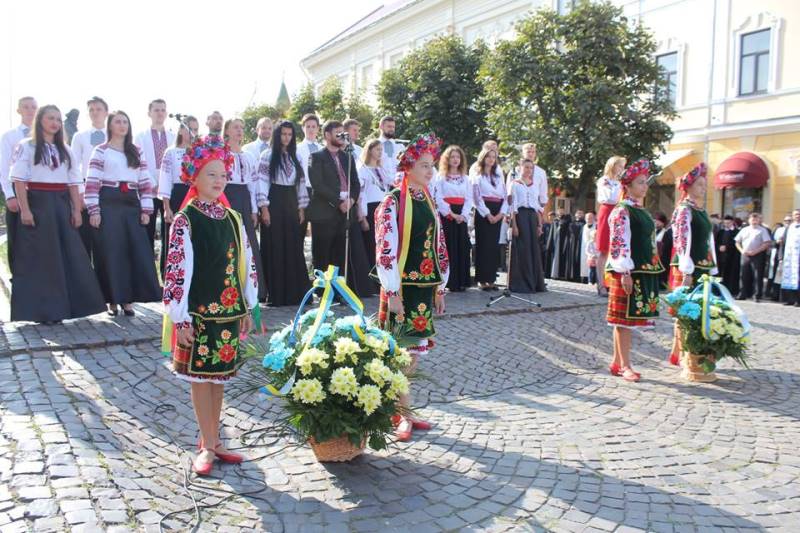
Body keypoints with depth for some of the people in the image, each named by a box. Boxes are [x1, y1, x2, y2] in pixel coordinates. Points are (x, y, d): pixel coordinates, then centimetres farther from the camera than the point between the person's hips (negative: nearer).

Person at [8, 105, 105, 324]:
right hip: (38, 204, -5)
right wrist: (25, 210, -15)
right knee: (39, 258, -2)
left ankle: (61, 306, 13)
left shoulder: (65, 151, 15)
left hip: (62, 206, 5)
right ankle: (41, 310, 4)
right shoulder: (26, 147, 1)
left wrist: (76, 210, 4)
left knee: (68, 256, 3)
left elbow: (74, 182, 12)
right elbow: (19, 180, -6)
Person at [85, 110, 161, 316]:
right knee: (110, 253, -2)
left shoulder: (137, 152, 15)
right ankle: (113, 299, 6)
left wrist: (146, 210, 3)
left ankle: (127, 299, 7)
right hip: (108, 204, -3)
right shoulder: (101, 150, 4)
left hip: (131, 204, 3)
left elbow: (145, 181, 11)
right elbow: (92, 181, -3)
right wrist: (93, 210, -12)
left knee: (136, 252, -1)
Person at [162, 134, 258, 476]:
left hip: (229, 311, 5)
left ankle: (211, 442, 25)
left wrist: (247, 307, 9)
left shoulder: (233, 218, 7)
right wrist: (180, 318, -14)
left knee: (219, 376, 12)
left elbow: (247, 263, 11)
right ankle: (208, 446, 17)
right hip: (199, 313, -5)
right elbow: (176, 270, -12)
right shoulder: (185, 220, -8)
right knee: (200, 377, 5)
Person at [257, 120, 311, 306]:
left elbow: (301, 183, 14)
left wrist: (301, 208, 7)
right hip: (274, 204, -5)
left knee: (294, 249, 4)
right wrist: (264, 208, -14)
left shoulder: (295, 157, 14)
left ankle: (294, 292, 10)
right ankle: (275, 294, 2)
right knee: (274, 248, -3)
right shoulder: (268, 155, -1)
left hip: (291, 205, 5)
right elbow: (262, 182, -7)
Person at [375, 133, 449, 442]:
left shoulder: (428, 201, 12)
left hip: (425, 286, 7)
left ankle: (398, 410, 25)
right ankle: (402, 415, 13)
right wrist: (392, 293, -16)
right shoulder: (393, 202, -9)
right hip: (401, 286, -7)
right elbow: (385, 250, -14)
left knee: (415, 349, 12)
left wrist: (440, 287, 14)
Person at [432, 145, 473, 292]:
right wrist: (452, 214, -14)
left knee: (463, 247, 2)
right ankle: (450, 282, -1)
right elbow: (438, 198, -8)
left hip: (461, 216, 4)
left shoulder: (465, 178, 14)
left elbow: (469, 198, 8)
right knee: (449, 247, -5)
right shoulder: (440, 177, 1)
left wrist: (463, 215, -8)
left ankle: (462, 281, 8)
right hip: (446, 215, -4)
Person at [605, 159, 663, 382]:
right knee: (625, 318, -3)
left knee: (627, 320, 11)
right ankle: (625, 366, 3)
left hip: (645, 272, 8)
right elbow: (618, 244, -16)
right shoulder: (622, 212, -9)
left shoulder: (643, 212, 18)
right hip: (628, 273, -8)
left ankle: (617, 362, 18)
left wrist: (654, 271, 20)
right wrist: (625, 273, -20)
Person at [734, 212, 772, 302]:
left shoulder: (762, 230, 1)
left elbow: (767, 243, -7)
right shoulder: (744, 230, 13)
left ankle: (758, 296, 2)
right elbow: (737, 242, 16)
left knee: (758, 277, -3)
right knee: (745, 276, 8)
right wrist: (742, 250, -1)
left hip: (757, 255, -4)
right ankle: (743, 294, 16)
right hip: (745, 255, 4)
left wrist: (755, 251, -15)